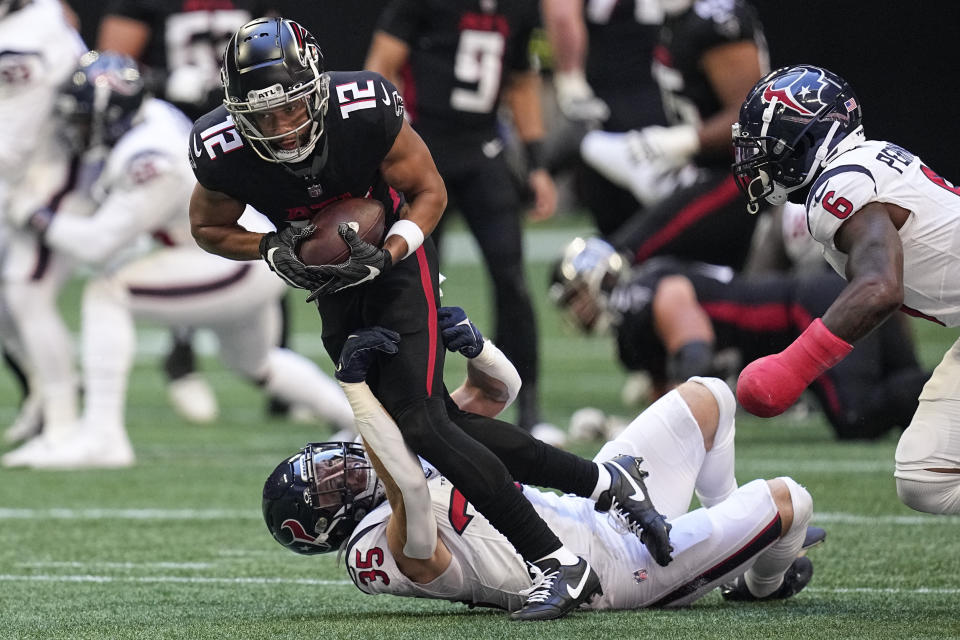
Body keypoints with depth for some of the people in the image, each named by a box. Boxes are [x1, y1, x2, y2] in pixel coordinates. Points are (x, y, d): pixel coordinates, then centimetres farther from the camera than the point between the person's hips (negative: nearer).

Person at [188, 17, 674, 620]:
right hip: (335, 287, 4)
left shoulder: (367, 112, -29)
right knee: (438, 419, 4)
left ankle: (559, 564, -11)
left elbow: (429, 193, -12)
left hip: (396, 262, -4)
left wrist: (386, 254, -29)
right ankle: (603, 482, 18)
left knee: (418, 423, -17)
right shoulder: (223, 152, -23)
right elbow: (209, 228, -1)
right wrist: (273, 249, -20)